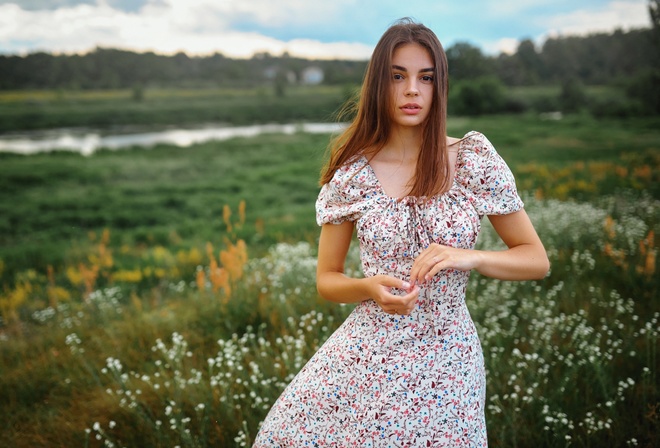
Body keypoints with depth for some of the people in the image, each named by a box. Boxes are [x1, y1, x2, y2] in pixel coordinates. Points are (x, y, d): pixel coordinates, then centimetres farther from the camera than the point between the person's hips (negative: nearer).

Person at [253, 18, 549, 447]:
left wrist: (469, 257, -20)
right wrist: (371, 287, -18)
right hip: (365, 357, 1)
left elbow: (537, 260, -1)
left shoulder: (475, 161, -6)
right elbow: (327, 279, 3)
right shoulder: (352, 174, -5)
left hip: (445, 363, -1)